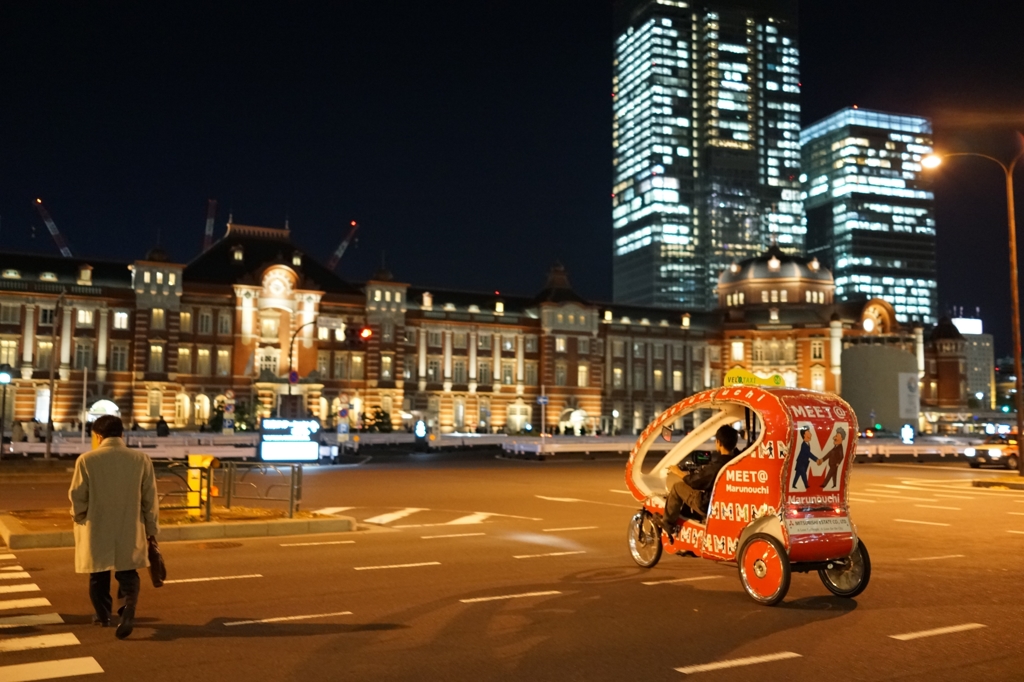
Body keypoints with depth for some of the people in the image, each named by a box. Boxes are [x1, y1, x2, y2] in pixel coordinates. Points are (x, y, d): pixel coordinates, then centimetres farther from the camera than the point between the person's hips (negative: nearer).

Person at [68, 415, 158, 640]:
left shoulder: (87, 460, -12)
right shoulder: (141, 459, -7)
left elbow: (78, 497, -6)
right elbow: (149, 498, -2)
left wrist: (78, 517, 14)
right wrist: (151, 528, 8)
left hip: (97, 530, -1)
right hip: (129, 530, 1)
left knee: (99, 575, 18)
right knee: (127, 574, 12)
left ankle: (102, 615, 30)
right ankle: (129, 607, -11)